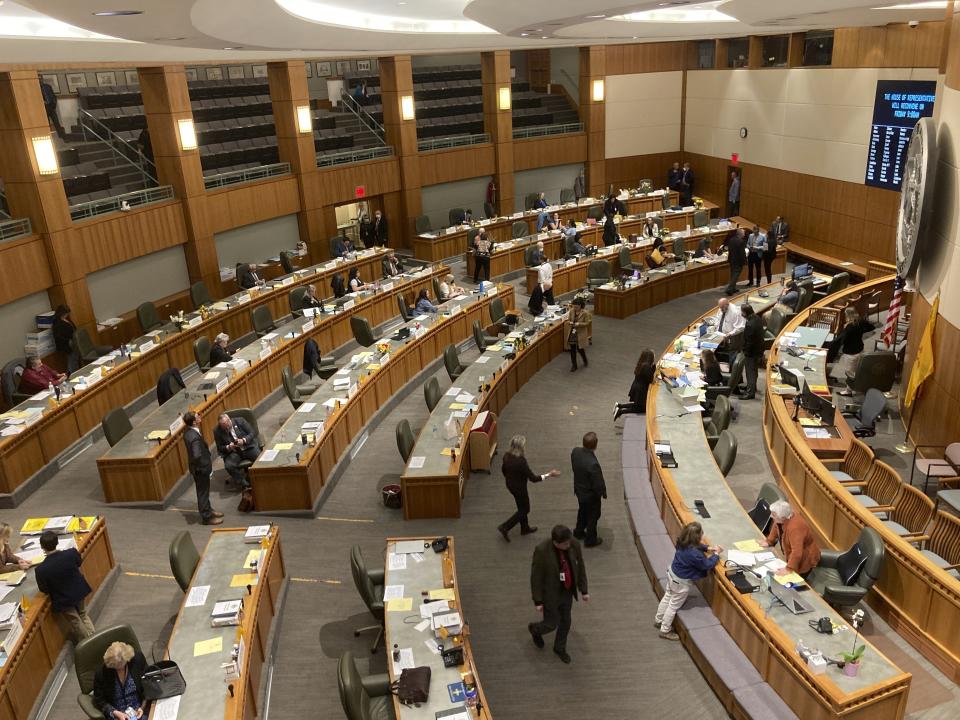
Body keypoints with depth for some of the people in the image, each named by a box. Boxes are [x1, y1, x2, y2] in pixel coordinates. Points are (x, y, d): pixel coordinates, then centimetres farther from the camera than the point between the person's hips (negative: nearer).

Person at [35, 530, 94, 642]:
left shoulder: (41, 569, -32)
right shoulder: (72, 553, -25)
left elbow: (43, 590, -15)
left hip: (63, 601, -3)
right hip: (79, 592, 3)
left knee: (76, 623, 21)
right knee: (82, 614, 32)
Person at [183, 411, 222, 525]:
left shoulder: (187, 431, -3)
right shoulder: (194, 437, -32)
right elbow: (197, 455, -40)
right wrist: (200, 465, -22)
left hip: (199, 466, 9)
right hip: (201, 468, -9)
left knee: (203, 491, 25)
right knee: (203, 492, 9)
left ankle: (208, 510, 43)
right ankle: (206, 517, 25)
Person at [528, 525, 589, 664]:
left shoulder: (574, 545, -19)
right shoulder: (542, 550, -32)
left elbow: (580, 566, -3)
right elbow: (536, 577, -20)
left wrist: (584, 590, 3)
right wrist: (538, 601, -14)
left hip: (568, 591, 4)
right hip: (550, 594, -4)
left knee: (565, 621, 20)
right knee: (551, 624, 11)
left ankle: (560, 648, 48)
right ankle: (535, 629, 46)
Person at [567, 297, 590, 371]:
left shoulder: (585, 313, -16)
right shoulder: (571, 311, -3)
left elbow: (587, 323, -10)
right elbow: (568, 320, 7)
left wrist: (579, 324, -25)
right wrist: (570, 322, -16)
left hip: (580, 333, -4)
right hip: (572, 332, 4)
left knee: (579, 348, 2)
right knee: (572, 349, 6)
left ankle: (585, 361, 33)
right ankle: (574, 365, 19)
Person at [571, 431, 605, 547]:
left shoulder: (575, 451, -19)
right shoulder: (593, 464, -41)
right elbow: (598, 483, -27)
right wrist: (603, 494, -7)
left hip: (579, 490, 7)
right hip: (591, 495, -7)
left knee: (582, 511, 32)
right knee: (593, 516, 19)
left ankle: (579, 532, 53)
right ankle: (590, 540, 40)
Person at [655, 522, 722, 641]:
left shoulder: (683, 542, -13)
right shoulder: (694, 554, -37)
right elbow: (708, 565, -20)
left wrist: (708, 548, 1)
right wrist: (716, 554, -6)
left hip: (672, 573, 8)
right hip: (681, 582, -8)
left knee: (667, 597, 27)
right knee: (674, 606, 12)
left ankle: (658, 620, 47)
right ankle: (665, 631, 30)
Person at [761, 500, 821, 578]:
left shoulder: (795, 527, -37)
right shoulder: (780, 519, -13)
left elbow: (797, 552, -42)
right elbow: (776, 527, 12)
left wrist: (789, 569, -44)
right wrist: (769, 541, 15)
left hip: (805, 560, -8)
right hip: (791, 556, 8)